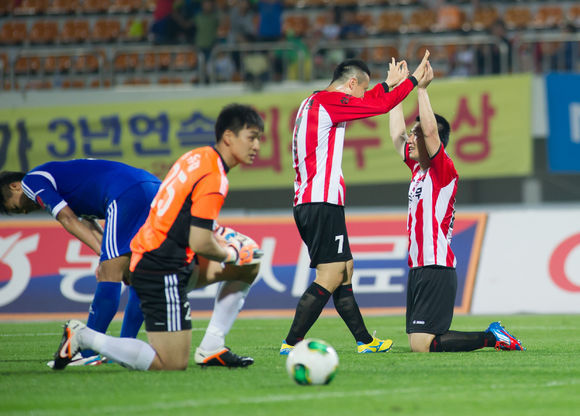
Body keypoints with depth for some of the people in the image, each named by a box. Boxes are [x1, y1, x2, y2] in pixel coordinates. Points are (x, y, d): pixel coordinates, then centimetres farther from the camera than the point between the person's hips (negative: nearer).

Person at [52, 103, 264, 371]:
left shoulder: (197, 157, 11)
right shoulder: (213, 178, -18)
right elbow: (200, 244, -22)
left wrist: (216, 236, 13)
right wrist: (230, 254, -2)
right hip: (163, 272, -10)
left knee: (249, 265, 17)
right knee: (173, 364, -9)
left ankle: (211, 349, 14)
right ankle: (82, 337, -4)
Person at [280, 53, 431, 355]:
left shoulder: (313, 103, 20)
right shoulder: (328, 101, -9)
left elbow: (364, 102, 37)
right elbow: (382, 105, -8)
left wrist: (388, 83, 45)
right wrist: (414, 79, 5)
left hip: (305, 203, 11)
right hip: (323, 202, -11)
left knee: (344, 270, 16)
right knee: (330, 277, -12)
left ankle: (364, 341, 22)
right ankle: (291, 344, -15)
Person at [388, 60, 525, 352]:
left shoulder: (443, 170, -8)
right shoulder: (418, 169, 16)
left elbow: (430, 130, -22)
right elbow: (397, 135, 27)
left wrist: (421, 88, -18)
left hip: (436, 269, -9)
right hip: (418, 268, 9)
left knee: (422, 344, -16)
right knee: (417, 343, 8)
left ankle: (492, 338, -5)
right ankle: (494, 337, 13)